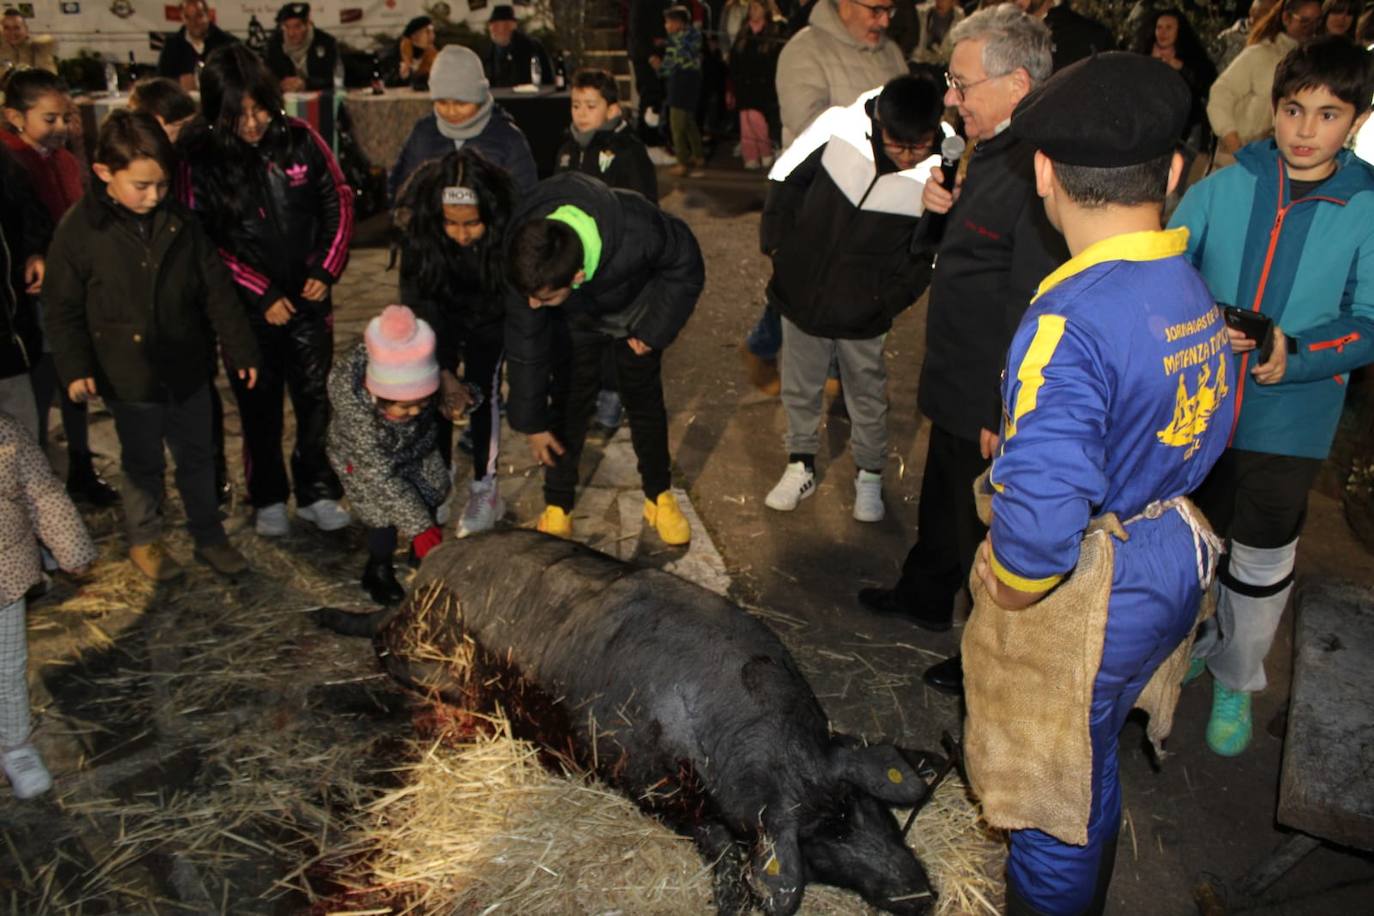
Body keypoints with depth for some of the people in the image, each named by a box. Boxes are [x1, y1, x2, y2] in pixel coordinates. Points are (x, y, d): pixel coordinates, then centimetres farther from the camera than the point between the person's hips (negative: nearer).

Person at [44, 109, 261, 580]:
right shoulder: (80, 229, -12)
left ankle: (208, 535, 33)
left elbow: (217, 290, 0)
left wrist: (240, 347, -1)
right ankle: (144, 540, 35)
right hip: (128, 377, -3)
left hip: (187, 369, 3)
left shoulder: (179, 221, -4)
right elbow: (63, 308, -7)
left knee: (197, 456, 15)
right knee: (143, 463, 13)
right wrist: (74, 366, -15)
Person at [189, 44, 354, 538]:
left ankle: (317, 492, 25)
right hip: (249, 307, -1)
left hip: (308, 298, 1)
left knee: (314, 399, 9)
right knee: (260, 406, 12)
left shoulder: (300, 139, -5)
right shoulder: (203, 160, -10)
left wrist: (326, 270, -7)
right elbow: (207, 243, -8)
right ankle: (268, 498, 28)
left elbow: (339, 203, 2)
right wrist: (263, 296, -12)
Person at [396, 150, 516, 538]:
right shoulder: (418, 228, -31)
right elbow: (418, 301, -23)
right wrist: (442, 369, -28)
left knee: (482, 386, -11)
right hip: (443, 313, 2)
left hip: (491, 318, -1)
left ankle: (485, 488, 3)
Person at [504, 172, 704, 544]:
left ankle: (660, 496, 29)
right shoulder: (526, 263, -36)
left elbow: (686, 266, -22)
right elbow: (525, 345, -21)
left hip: (634, 314, 0)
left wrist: (654, 329, -21)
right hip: (574, 323, 1)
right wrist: (532, 422, -13)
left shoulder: (637, 232, -45)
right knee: (568, 404, -1)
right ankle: (557, 508, 18)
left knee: (644, 402, 9)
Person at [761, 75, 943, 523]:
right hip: (801, 289, 2)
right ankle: (801, 466, 38)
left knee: (867, 395, 15)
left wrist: (892, 297, -8)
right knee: (800, 388, 17)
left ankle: (869, 475, 37)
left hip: (863, 312, -1)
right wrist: (776, 242, -1)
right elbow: (788, 178, 0)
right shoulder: (840, 126, -16)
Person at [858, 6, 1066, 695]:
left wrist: (1007, 418, -24)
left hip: (993, 407, -10)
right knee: (941, 503, 28)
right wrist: (940, 210, -2)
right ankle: (925, 598, 52)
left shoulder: (1039, 174, -28)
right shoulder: (992, 153, 5)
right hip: (957, 387, 10)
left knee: (989, 534, 10)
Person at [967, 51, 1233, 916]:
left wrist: (1006, 586, -16)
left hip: (1080, 604, -9)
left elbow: (1040, 522, -38)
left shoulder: (1069, 324, -30)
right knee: (1094, 765, 31)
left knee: (1055, 801, 15)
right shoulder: (1202, 296, -3)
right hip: (1171, 574, 9)